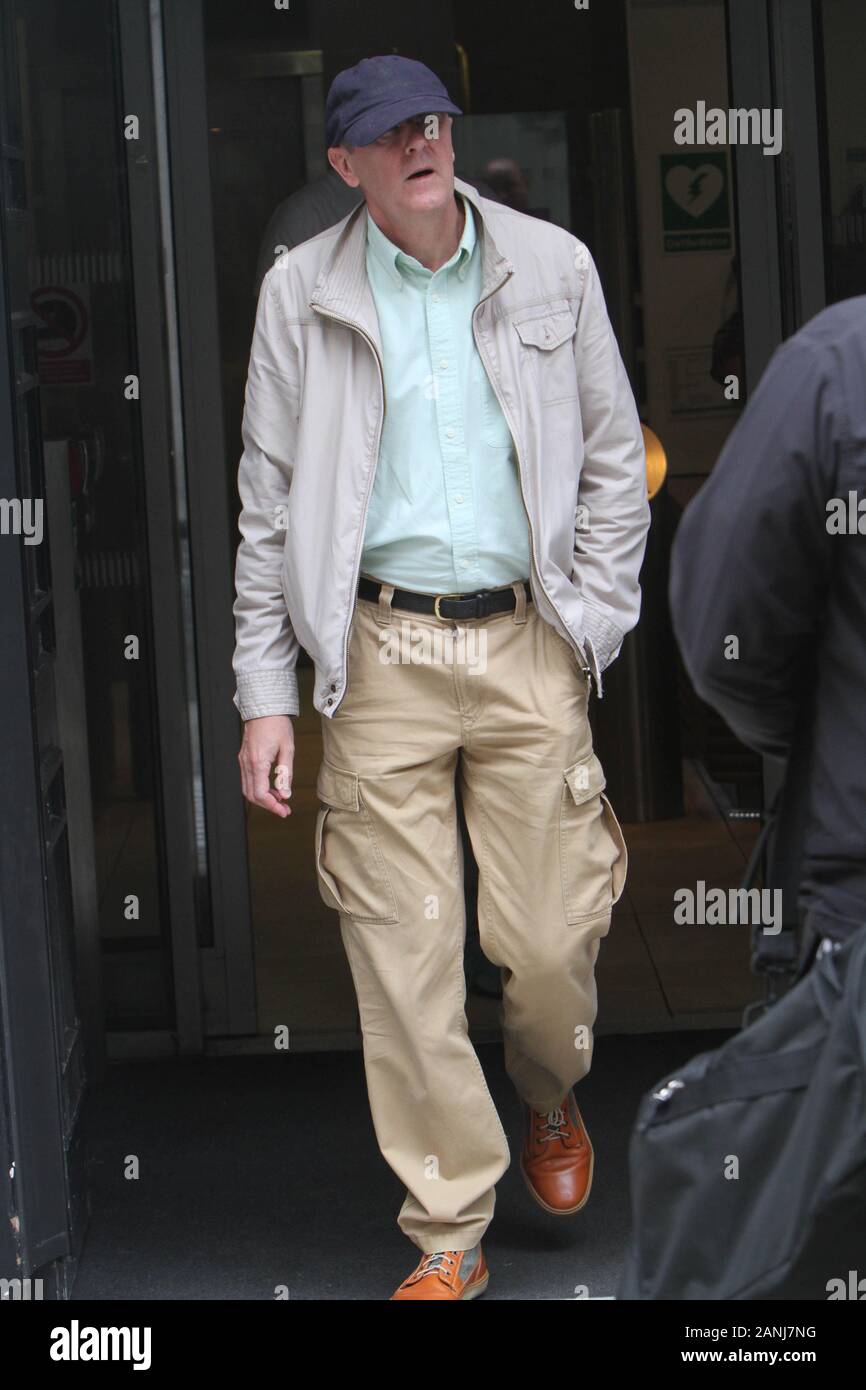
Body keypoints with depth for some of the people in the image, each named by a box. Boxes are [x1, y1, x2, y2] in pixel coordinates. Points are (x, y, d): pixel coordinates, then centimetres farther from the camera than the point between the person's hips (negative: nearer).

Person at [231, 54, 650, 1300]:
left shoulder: (551, 266, 5)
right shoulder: (303, 293, 4)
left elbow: (614, 459, 11)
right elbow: (271, 504, 6)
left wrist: (593, 623, 2)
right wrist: (264, 693, 2)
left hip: (528, 642, 1)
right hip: (379, 650, 0)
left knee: (553, 941, 0)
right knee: (403, 956, -2)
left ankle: (553, 1104, 36)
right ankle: (449, 1235, 13)